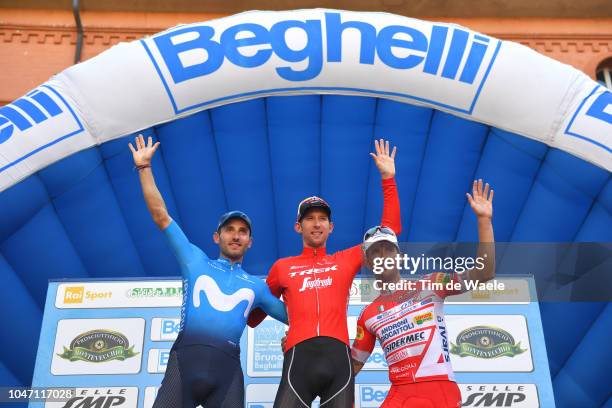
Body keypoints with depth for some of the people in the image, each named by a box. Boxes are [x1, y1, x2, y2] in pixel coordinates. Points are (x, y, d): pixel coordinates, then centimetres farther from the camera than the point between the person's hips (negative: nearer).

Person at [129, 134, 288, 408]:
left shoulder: (256, 286, 25)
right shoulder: (196, 262, 21)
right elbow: (161, 217, 20)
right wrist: (144, 167, 19)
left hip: (227, 367, 2)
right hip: (185, 359, -1)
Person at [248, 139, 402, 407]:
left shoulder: (347, 260, 20)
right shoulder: (282, 267, 20)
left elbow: (390, 230, 21)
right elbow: (255, 312, 29)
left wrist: (388, 179, 19)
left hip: (339, 357, 1)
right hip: (299, 357, -1)